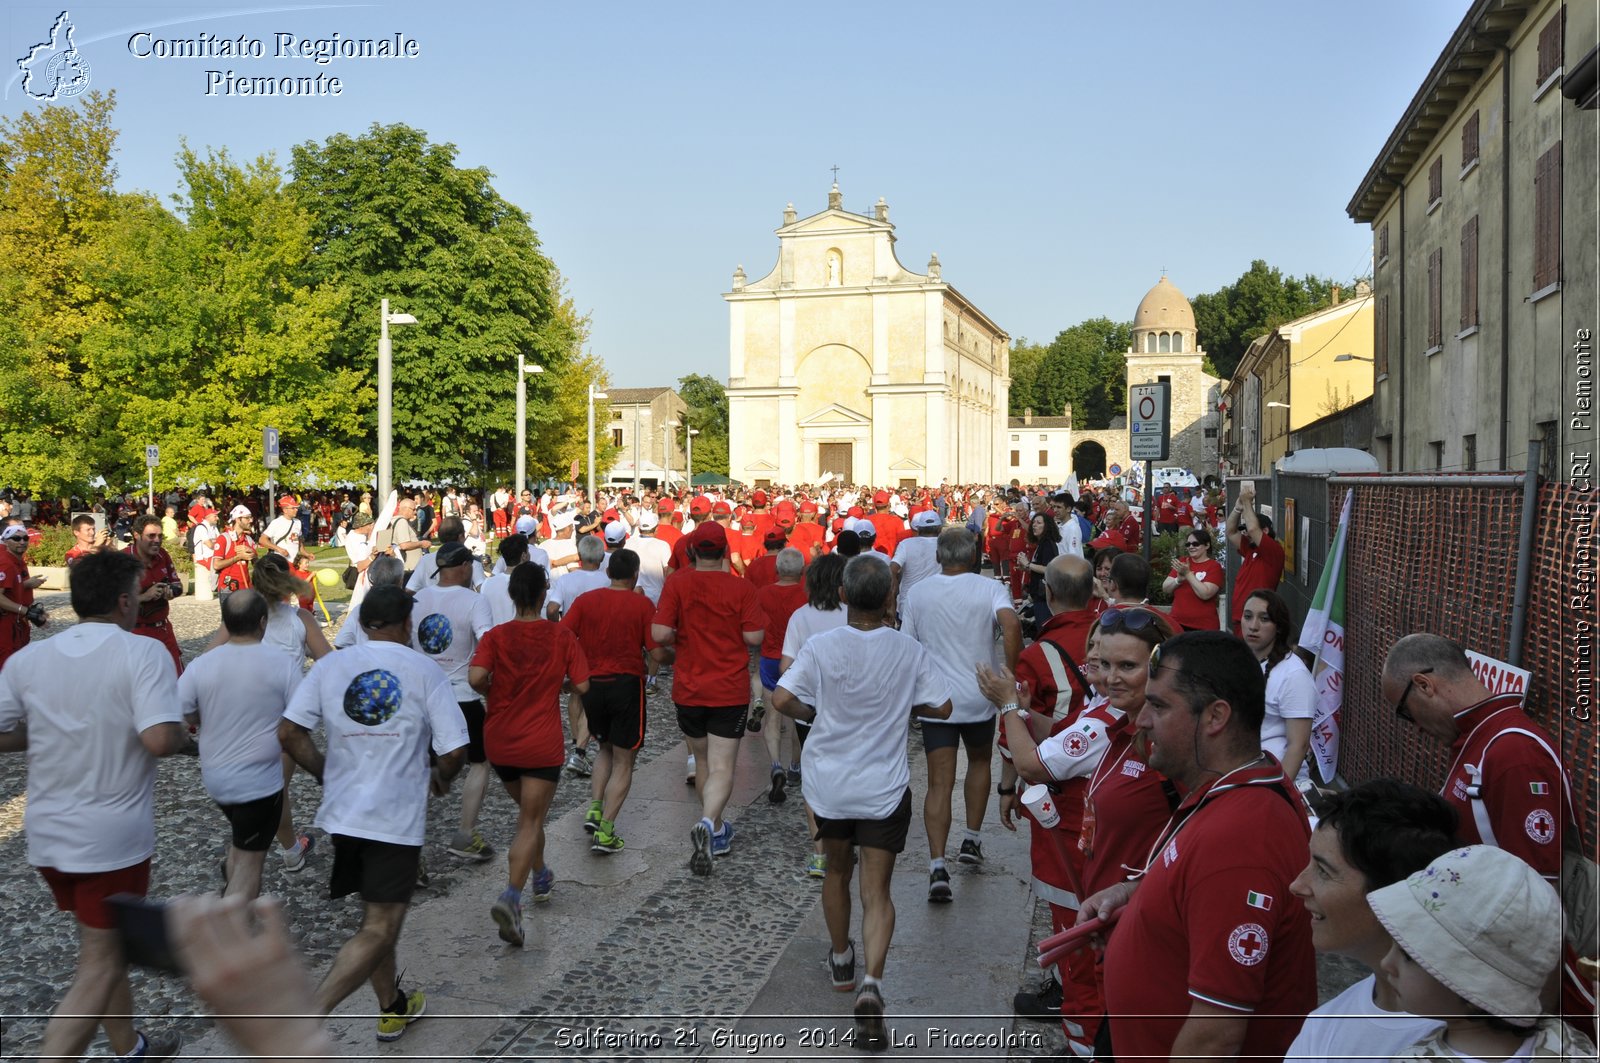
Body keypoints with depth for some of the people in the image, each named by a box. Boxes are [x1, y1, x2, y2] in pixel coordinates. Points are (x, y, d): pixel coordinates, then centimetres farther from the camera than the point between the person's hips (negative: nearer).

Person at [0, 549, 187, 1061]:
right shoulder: (143, 653, -17)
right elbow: (160, 740, -27)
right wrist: (180, 727, -6)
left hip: (47, 835, 6)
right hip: (113, 837, -6)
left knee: (103, 946, 23)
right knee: (100, 966, 5)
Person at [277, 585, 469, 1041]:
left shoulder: (330, 665, 3)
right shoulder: (424, 670, -7)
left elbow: (289, 734, -2)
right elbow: (455, 750, -11)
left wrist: (328, 775, 13)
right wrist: (441, 777, 11)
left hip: (343, 813, 5)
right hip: (397, 819, -5)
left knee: (374, 917, 22)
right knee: (379, 932, 0)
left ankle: (393, 1008, 35)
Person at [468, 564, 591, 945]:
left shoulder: (495, 637, -5)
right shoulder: (562, 636, -7)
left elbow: (476, 678, -20)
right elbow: (582, 685, -8)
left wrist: (493, 692, 1)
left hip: (499, 742, 3)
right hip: (542, 745, -3)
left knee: (528, 811, 25)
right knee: (530, 823, 0)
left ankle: (540, 878, 40)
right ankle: (511, 896, -19)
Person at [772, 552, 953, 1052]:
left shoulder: (821, 646, -12)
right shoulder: (909, 650, -10)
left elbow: (782, 700, -15)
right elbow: (941, 707, -4)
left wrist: (815, 712, 4)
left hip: (828, 782, 1)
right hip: (884, 787, -1)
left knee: (836, 871, 23)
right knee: (877, 890, 4)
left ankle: (841, 962, 41)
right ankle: (871, 983, -15)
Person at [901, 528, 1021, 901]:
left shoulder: (917, 593, 2)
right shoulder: (989, 588, -6)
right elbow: (1010, 623, -25)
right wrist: (1011, 673, -18)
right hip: (979, 698, 0)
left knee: (939, 783, -1)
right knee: (979, 761, 26)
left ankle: (937, 866, -12)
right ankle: (972, 840, 30)